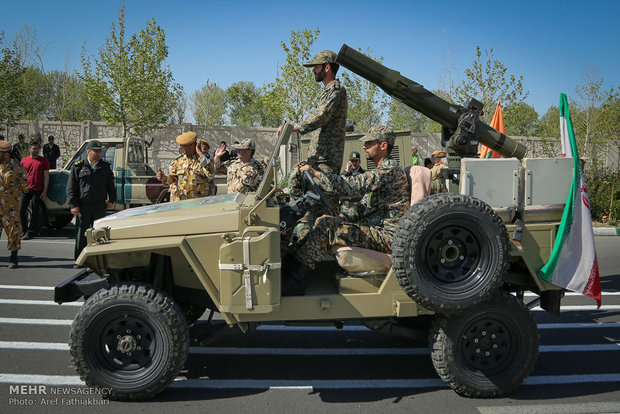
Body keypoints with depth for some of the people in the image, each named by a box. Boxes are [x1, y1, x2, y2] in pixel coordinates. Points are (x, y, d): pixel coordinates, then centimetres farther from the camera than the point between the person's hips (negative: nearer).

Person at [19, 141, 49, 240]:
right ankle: (24, 231, 16)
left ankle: (30, 233, 9)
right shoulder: (24, 160, 11)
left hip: (38, 191, -2)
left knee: (35, 212, 1)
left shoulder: (43, 160, 4)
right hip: (25, 189, 3)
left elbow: (46, 176, 1)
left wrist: (44, 191, -5)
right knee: (21, 210, 0)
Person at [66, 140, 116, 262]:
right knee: (81, 235, 4)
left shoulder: (105, 167, 11)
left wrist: (111, 200, 8)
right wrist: (73, 205, -6)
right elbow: (70, 188, 2)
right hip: (83, 207, -2)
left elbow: (111, 186, 19)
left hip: (100, 207, 2)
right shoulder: (78, 167, 3)